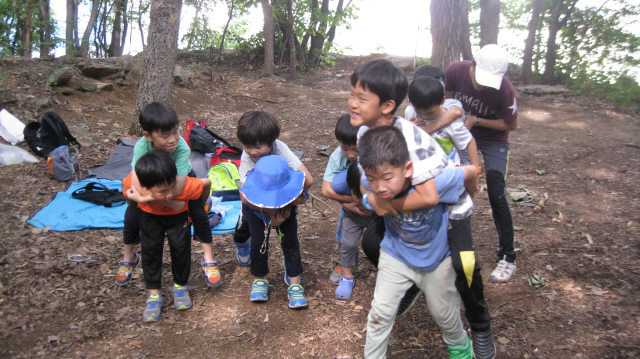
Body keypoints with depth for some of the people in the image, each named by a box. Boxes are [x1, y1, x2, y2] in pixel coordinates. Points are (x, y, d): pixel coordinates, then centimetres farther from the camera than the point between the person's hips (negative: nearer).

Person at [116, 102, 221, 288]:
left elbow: (176, 188, -43)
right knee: (131, 217, -8)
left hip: (183, 179, -1)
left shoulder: (182, 148, -40)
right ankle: (129, 258, 23)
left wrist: (143, 199, -42)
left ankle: (208, 259, 8)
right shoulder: (142, 146, -36)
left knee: (199, 215, -16)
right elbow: (138, 184, -41)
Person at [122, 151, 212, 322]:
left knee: (180, 246, -7)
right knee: (150, 248, -4)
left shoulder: (186, 186, -45)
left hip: (178, 213, -1)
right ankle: (154, 294, 11)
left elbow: (207, 183, -23)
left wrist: (200, 205, -6)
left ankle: (180, 286, 19)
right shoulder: (131, 185, -40)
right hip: (149, 213, 1)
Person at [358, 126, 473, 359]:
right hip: (396, 255, 1)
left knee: (443, 311, 20)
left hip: (437, 257, -1)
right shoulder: (371, 187, -28)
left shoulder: (434, 182, -39)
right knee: (380, 313, 0)